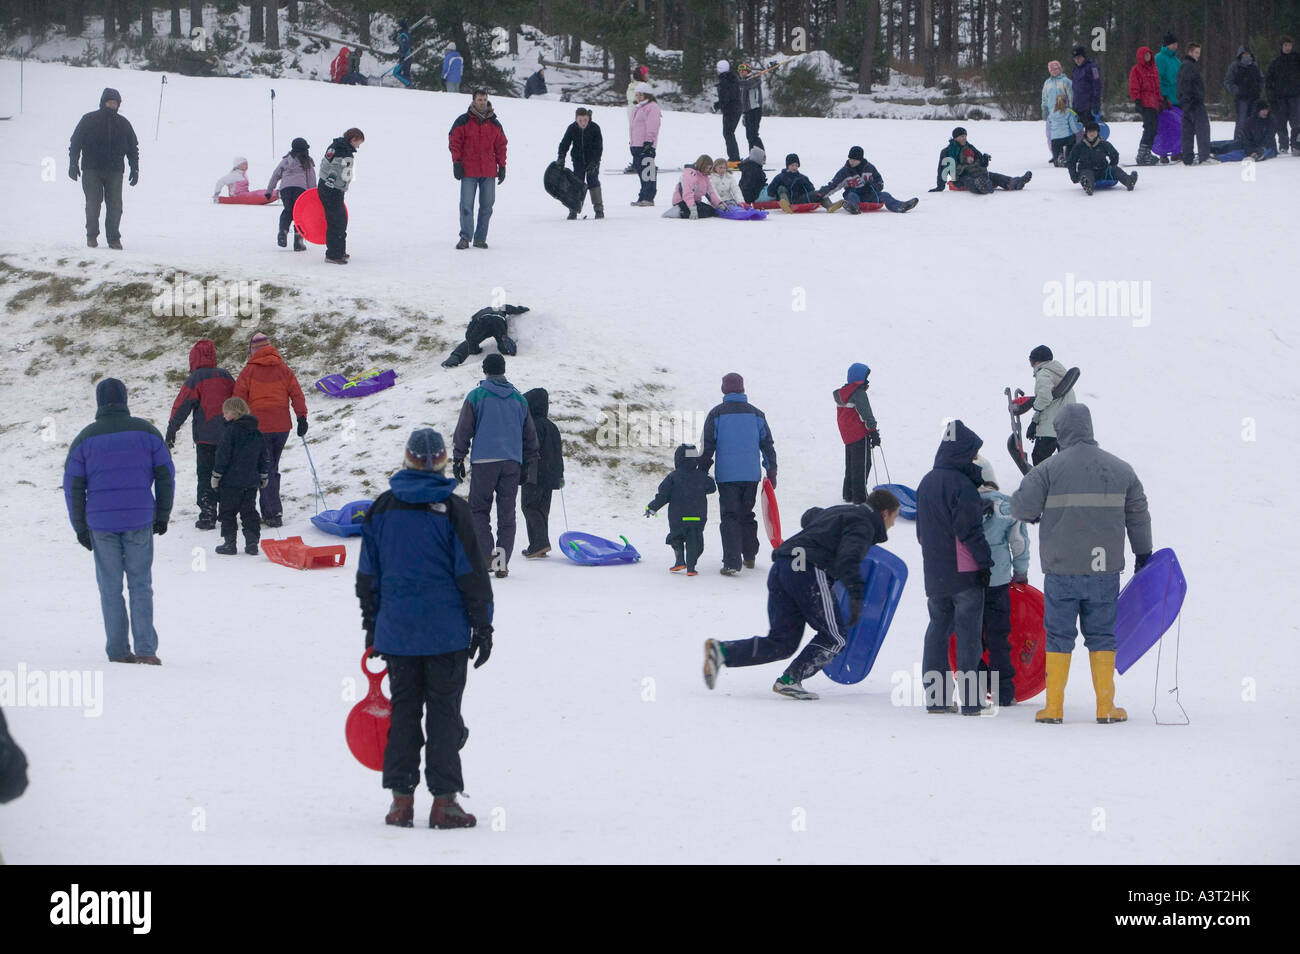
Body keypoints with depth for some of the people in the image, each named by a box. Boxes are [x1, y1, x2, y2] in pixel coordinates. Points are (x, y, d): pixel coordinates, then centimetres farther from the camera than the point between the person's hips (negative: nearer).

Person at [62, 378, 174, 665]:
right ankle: (146, 649, -6)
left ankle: (118, 651, 8)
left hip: (101, 523, 0)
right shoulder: (146, 431, 0)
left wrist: (80, 528, 8)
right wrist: (162, 515, 14)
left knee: (110, 588, 8)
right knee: (140, 585, 5)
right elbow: (165, 475, 4)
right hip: (140, 521, 0)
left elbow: (73, 486, 1)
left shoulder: (85, 438, -1)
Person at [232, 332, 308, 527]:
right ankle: (268, 513, 16)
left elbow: (239, 399, -3)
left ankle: (275, 513, -8)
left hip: (259, 427, -4)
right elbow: (296, 394, 2)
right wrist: (302, 418, 6)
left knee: (265, 471, 0)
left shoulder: (249, 371, -5)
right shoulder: (283, 368, 5)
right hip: (282, 425, 4)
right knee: (272, 469, 15)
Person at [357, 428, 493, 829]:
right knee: (444, 713, 3)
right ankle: (443, 802, 1)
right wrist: (483, 626, 0)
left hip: (397, 631, 3)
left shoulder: (382, 509, 2)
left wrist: (371, 625, 18)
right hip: (446, 632, -3)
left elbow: (367, 574, 9)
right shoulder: (452, 510, -9)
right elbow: (472, 573, -7)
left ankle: (401, 799, 9)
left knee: (403, 710, 11)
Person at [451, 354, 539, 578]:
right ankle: (502, 561, -1)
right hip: (512, 462, 3)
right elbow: (530, 435, 16)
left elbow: (463, 431, -1)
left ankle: (485, 554, -11)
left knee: (479, 509, 7)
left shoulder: (477, 396, -2)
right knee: (507, 513, 6)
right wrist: (528, 465, 24)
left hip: (484, 461, -3)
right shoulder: (519, 399, 10)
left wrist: (458, 459, 7)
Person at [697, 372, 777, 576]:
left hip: (727, 475, -3)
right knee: (747, 515, 19)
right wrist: (771, 471, 19)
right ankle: (749, 557, 27)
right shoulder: (756, 414, 6)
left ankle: (732, 562, -15)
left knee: (730, 517, -3)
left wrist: (702, 472, 4)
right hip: (751, 475, 3)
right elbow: (767, 444, 10)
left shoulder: (717, 414, -4)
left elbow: (708, 445, -3)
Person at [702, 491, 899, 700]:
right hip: (809, 572, -8)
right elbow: (848, 557, -16)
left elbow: (810, 516, 50)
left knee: (782, 643, 10)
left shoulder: (837, 511, 29)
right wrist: (856, 596, -23)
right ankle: (790, 680, -7)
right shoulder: (863, 524, 2)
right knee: (834, 637, 4)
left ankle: (722, 651, -6)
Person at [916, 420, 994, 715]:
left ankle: (935, 697, 12)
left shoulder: (926, 483, 11)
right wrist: (984, 562, -11)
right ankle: (970, 700, -4)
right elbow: (970, 530, -18)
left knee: (937, 630, 13)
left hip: (934, 574, 7)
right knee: (968, 635, -3)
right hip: (965, 573, -7)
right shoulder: (962, 485, -15)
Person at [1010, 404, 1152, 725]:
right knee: (1101, 635, 10)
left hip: (1061, 569, -2)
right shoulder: (1121, 470, 6)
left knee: (1059, 637, 6)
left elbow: (1021, 506, -8)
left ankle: (1054, 707, 5)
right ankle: (1106, 707, 9)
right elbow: (1138, 515, 14)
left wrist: (1035, 516, 16)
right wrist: (1143, 554, 28)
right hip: (1104, 569, 2)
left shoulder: (1050, 469, -6)